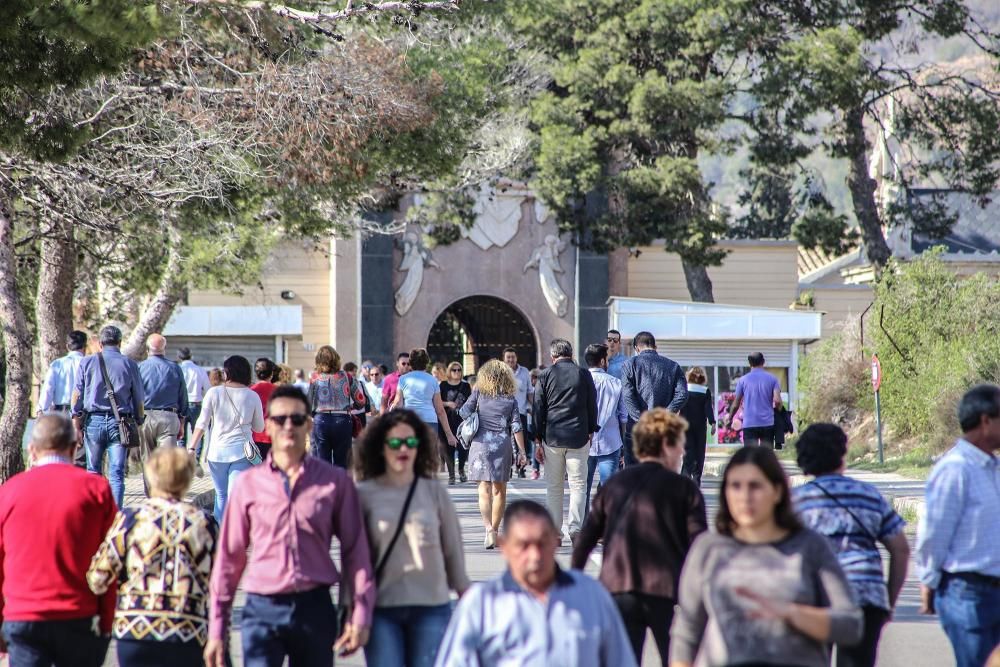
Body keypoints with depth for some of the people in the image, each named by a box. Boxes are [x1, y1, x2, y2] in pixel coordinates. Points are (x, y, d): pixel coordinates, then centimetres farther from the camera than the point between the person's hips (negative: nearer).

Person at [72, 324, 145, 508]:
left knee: (93, 471, 13)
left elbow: (77, 395, 2)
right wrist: (138, 424, 15)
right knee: (117, 474, -2)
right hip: (119, 422, -1)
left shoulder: (87, 362, 6)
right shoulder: (130, 365, 4)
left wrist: (76, 425, 4)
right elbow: (139, 400, 6)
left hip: (93, 421, 1)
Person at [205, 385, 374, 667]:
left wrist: (360, 616, -2)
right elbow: (229, 557, 7)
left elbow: (355, 550, 4)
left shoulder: (335, 481, 2)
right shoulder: (249, 484, 3)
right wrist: (217, 629, 7)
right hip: (263, 610, -1)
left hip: (315, 609, 1)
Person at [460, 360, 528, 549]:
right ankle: (495, 530, 18)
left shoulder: (479, 393, 1)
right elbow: (516, 426, 1)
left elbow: (464, 412, 2)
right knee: (500, 490, 13)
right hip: (502, 444, 1)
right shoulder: (511, 399, 4)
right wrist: (521, 451, 2)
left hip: (481, 443, -1)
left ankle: (489, 528, -23)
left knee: (484, 489, -6)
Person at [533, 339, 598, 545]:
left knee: (553, 487, 8)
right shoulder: (584, 375, 2)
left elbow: (538, 410, 2)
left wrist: (538, 441, 5)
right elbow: (592, 407, 7)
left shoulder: (545, 375, 1)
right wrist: (590, 433, 17)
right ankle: (575, 529, -8)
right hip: (578, 437, 0)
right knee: (578, 485, 2)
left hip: (552, 437, 0)